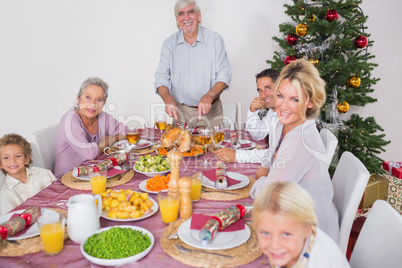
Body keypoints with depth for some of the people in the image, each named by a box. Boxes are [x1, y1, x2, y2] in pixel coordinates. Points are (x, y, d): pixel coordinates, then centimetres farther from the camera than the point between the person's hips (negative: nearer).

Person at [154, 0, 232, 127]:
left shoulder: (215, 40, -2)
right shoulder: (169, 43, 3)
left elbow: (224, 75, -5)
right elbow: (161, 76, -1)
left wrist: (209, 96, -22)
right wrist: (168, 98, -22)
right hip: (180, 112, 1)